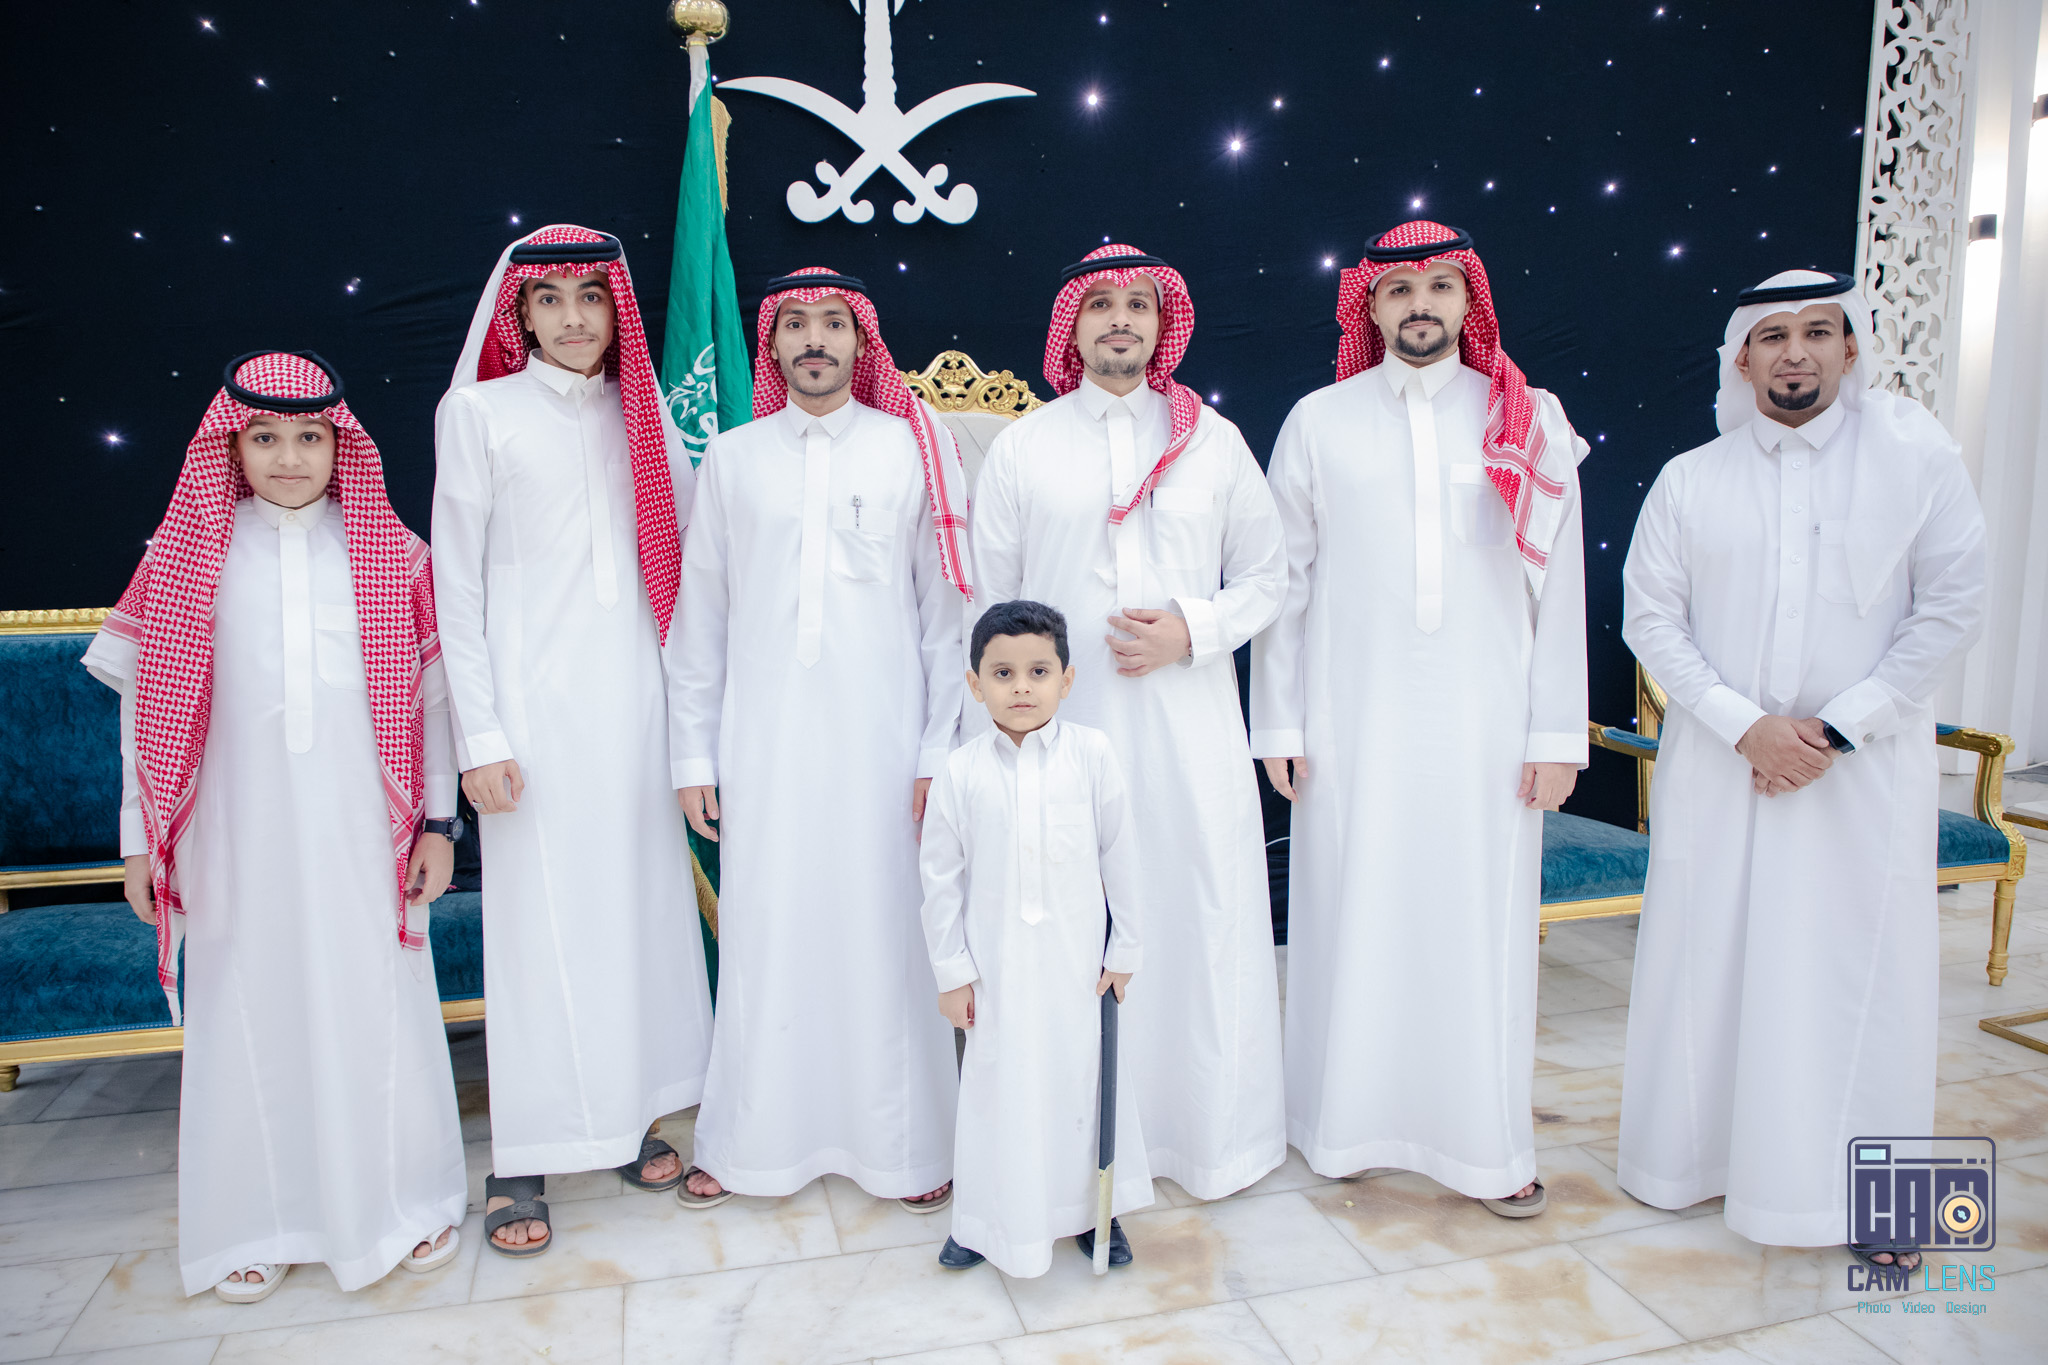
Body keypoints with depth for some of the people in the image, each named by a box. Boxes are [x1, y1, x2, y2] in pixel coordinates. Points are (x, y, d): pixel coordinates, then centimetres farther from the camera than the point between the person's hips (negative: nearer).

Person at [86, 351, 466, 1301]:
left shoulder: (388, 551, 2)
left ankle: (405, 1199, 25)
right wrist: (141, 838, 5)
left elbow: (428, 690, 3)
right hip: (242, 831, 1)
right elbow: (148, 704, 6)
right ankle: (261, 1220, 28)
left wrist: (438, 820, 1)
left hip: (362, 830, 0)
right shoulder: (186, 556, 3)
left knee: (378, 1003, 6)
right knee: (253, 1009, 9)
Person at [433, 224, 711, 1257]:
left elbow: (692, 545, 13)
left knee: (638, 894, 8)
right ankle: (523, 1161, 13)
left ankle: (628, 1118, 24)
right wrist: (479, 734, -7)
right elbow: (457, 582, -2)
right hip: (535, 694, -4)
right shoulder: (477, 412, 1)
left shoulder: (644, 413, 12)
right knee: (537, 911, 0)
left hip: (634, 688, 4)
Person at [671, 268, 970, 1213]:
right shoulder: (731, 458, 8)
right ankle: (750, 1143, 26)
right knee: (764, 936, 7)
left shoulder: (914, 450, 4)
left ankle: (904, 1145, 21)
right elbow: (701, 613, 9)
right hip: (764, 741, 2)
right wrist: (694, 752, 5)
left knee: (886, 934, 4)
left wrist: (941, 751, -4)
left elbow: (946, 609, 1)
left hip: (880, 736, -1)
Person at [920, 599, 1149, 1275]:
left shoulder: (1092, 754, -8)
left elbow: (1121, 857, -1)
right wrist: (951, 971, 1)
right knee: (998, 1084, 10)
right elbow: (941, 877, -1)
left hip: (1078, 959, 0)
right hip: (997, 965, 0)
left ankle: (1095, 1209, 35)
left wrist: (1125, 950, 2)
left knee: (1083, 1077, 13)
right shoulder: (961, 772, -8)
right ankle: (986, 1219, 31)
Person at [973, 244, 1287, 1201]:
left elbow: (1267, 572, 9)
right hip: (1064, 722, -1)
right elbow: (986, 603, 6)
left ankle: (1211, 1131, 25)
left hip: (1190, 724, 1)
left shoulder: (1212, 439, 7)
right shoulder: (1020, 448, 5)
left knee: (1202, 910, 5)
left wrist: (1194, 630, -9)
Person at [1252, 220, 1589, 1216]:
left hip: (1484, 724, 1)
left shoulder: (1528, 423, 6)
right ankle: (1345, 1123, 23)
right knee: (1353, 919, 5)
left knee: (1482, 925, 5)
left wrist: (1557, 731, 0)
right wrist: (1278, 722, 0)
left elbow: (1558, 585, 4)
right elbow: (1286, 581, 4)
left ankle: (1489, 1144, 21)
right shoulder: (1319, 422, 5)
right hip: (1352, 722, 0)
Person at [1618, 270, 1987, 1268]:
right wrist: (1747, 726, -11)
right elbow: (1649, 618, -1)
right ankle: (1691, 1156, 27)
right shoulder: (1689, 480, 2)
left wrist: (1838, 730, -11)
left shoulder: (1917, 455, -1)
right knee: (1704, 958, 9)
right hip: (1719, 761, 2)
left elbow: (1950, 608, -3)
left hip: (1865, 766, -1)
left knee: (1863, 970, 4)